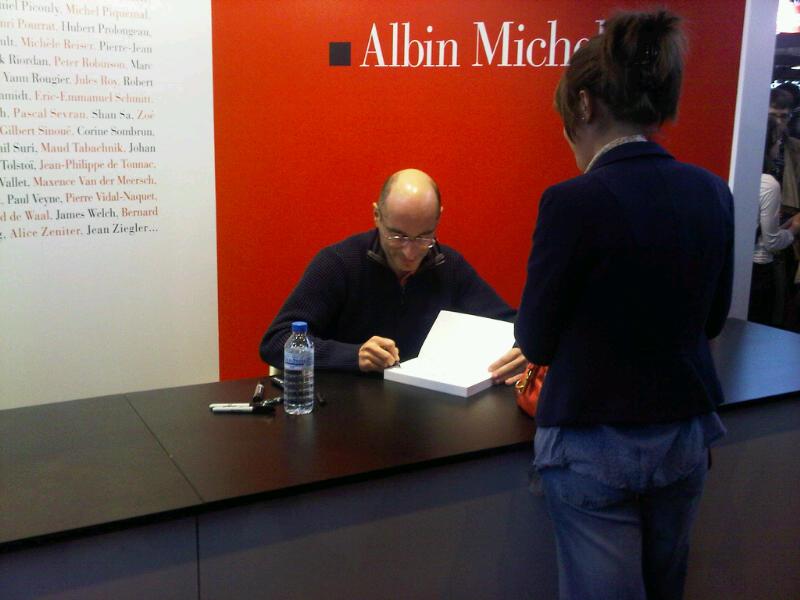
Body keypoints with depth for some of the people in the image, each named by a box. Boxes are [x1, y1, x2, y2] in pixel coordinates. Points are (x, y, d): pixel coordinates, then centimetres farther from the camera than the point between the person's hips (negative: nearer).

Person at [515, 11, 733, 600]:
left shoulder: (574, 202, -21)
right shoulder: (713, 193, -2)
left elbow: (536, 341, -11)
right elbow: (712, 320, 10)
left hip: (597, 449, -6)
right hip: (686, 438, 7)